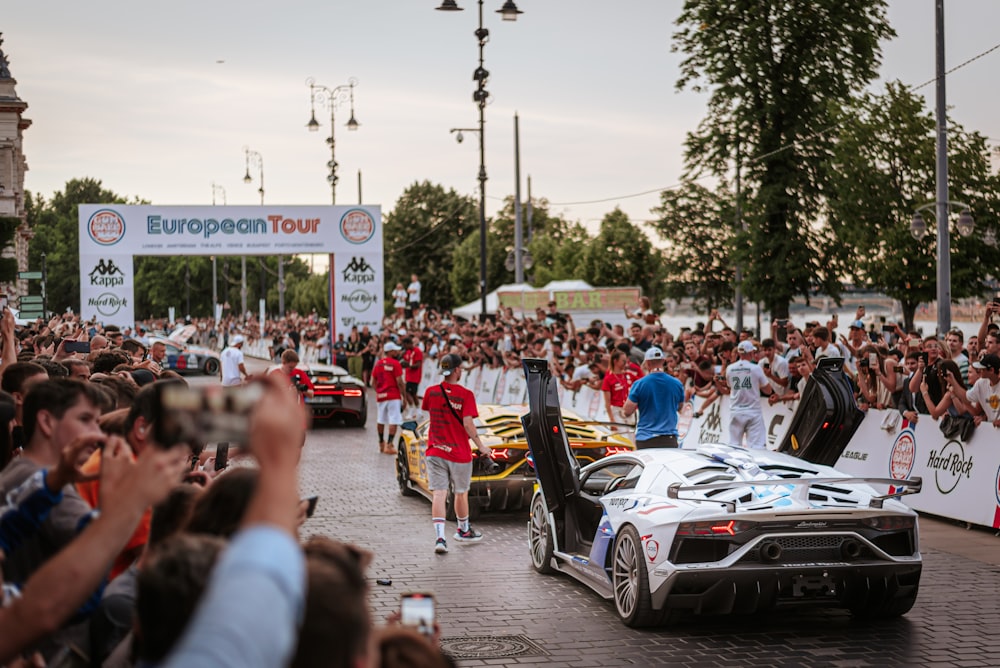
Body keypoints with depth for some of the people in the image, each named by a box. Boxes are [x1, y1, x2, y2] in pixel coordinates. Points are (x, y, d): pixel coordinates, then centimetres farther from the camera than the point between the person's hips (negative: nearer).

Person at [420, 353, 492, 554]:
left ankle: (439, 537, -15)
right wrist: (481, 446, -7)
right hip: (459, 452, -2)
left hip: (435, 450, 2)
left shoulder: (431, 392, -1)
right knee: (461, 493, 16)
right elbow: (468, 424, -17)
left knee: (438, 494, -2)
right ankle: (463, 530, 35)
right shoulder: (465, 395, -13)